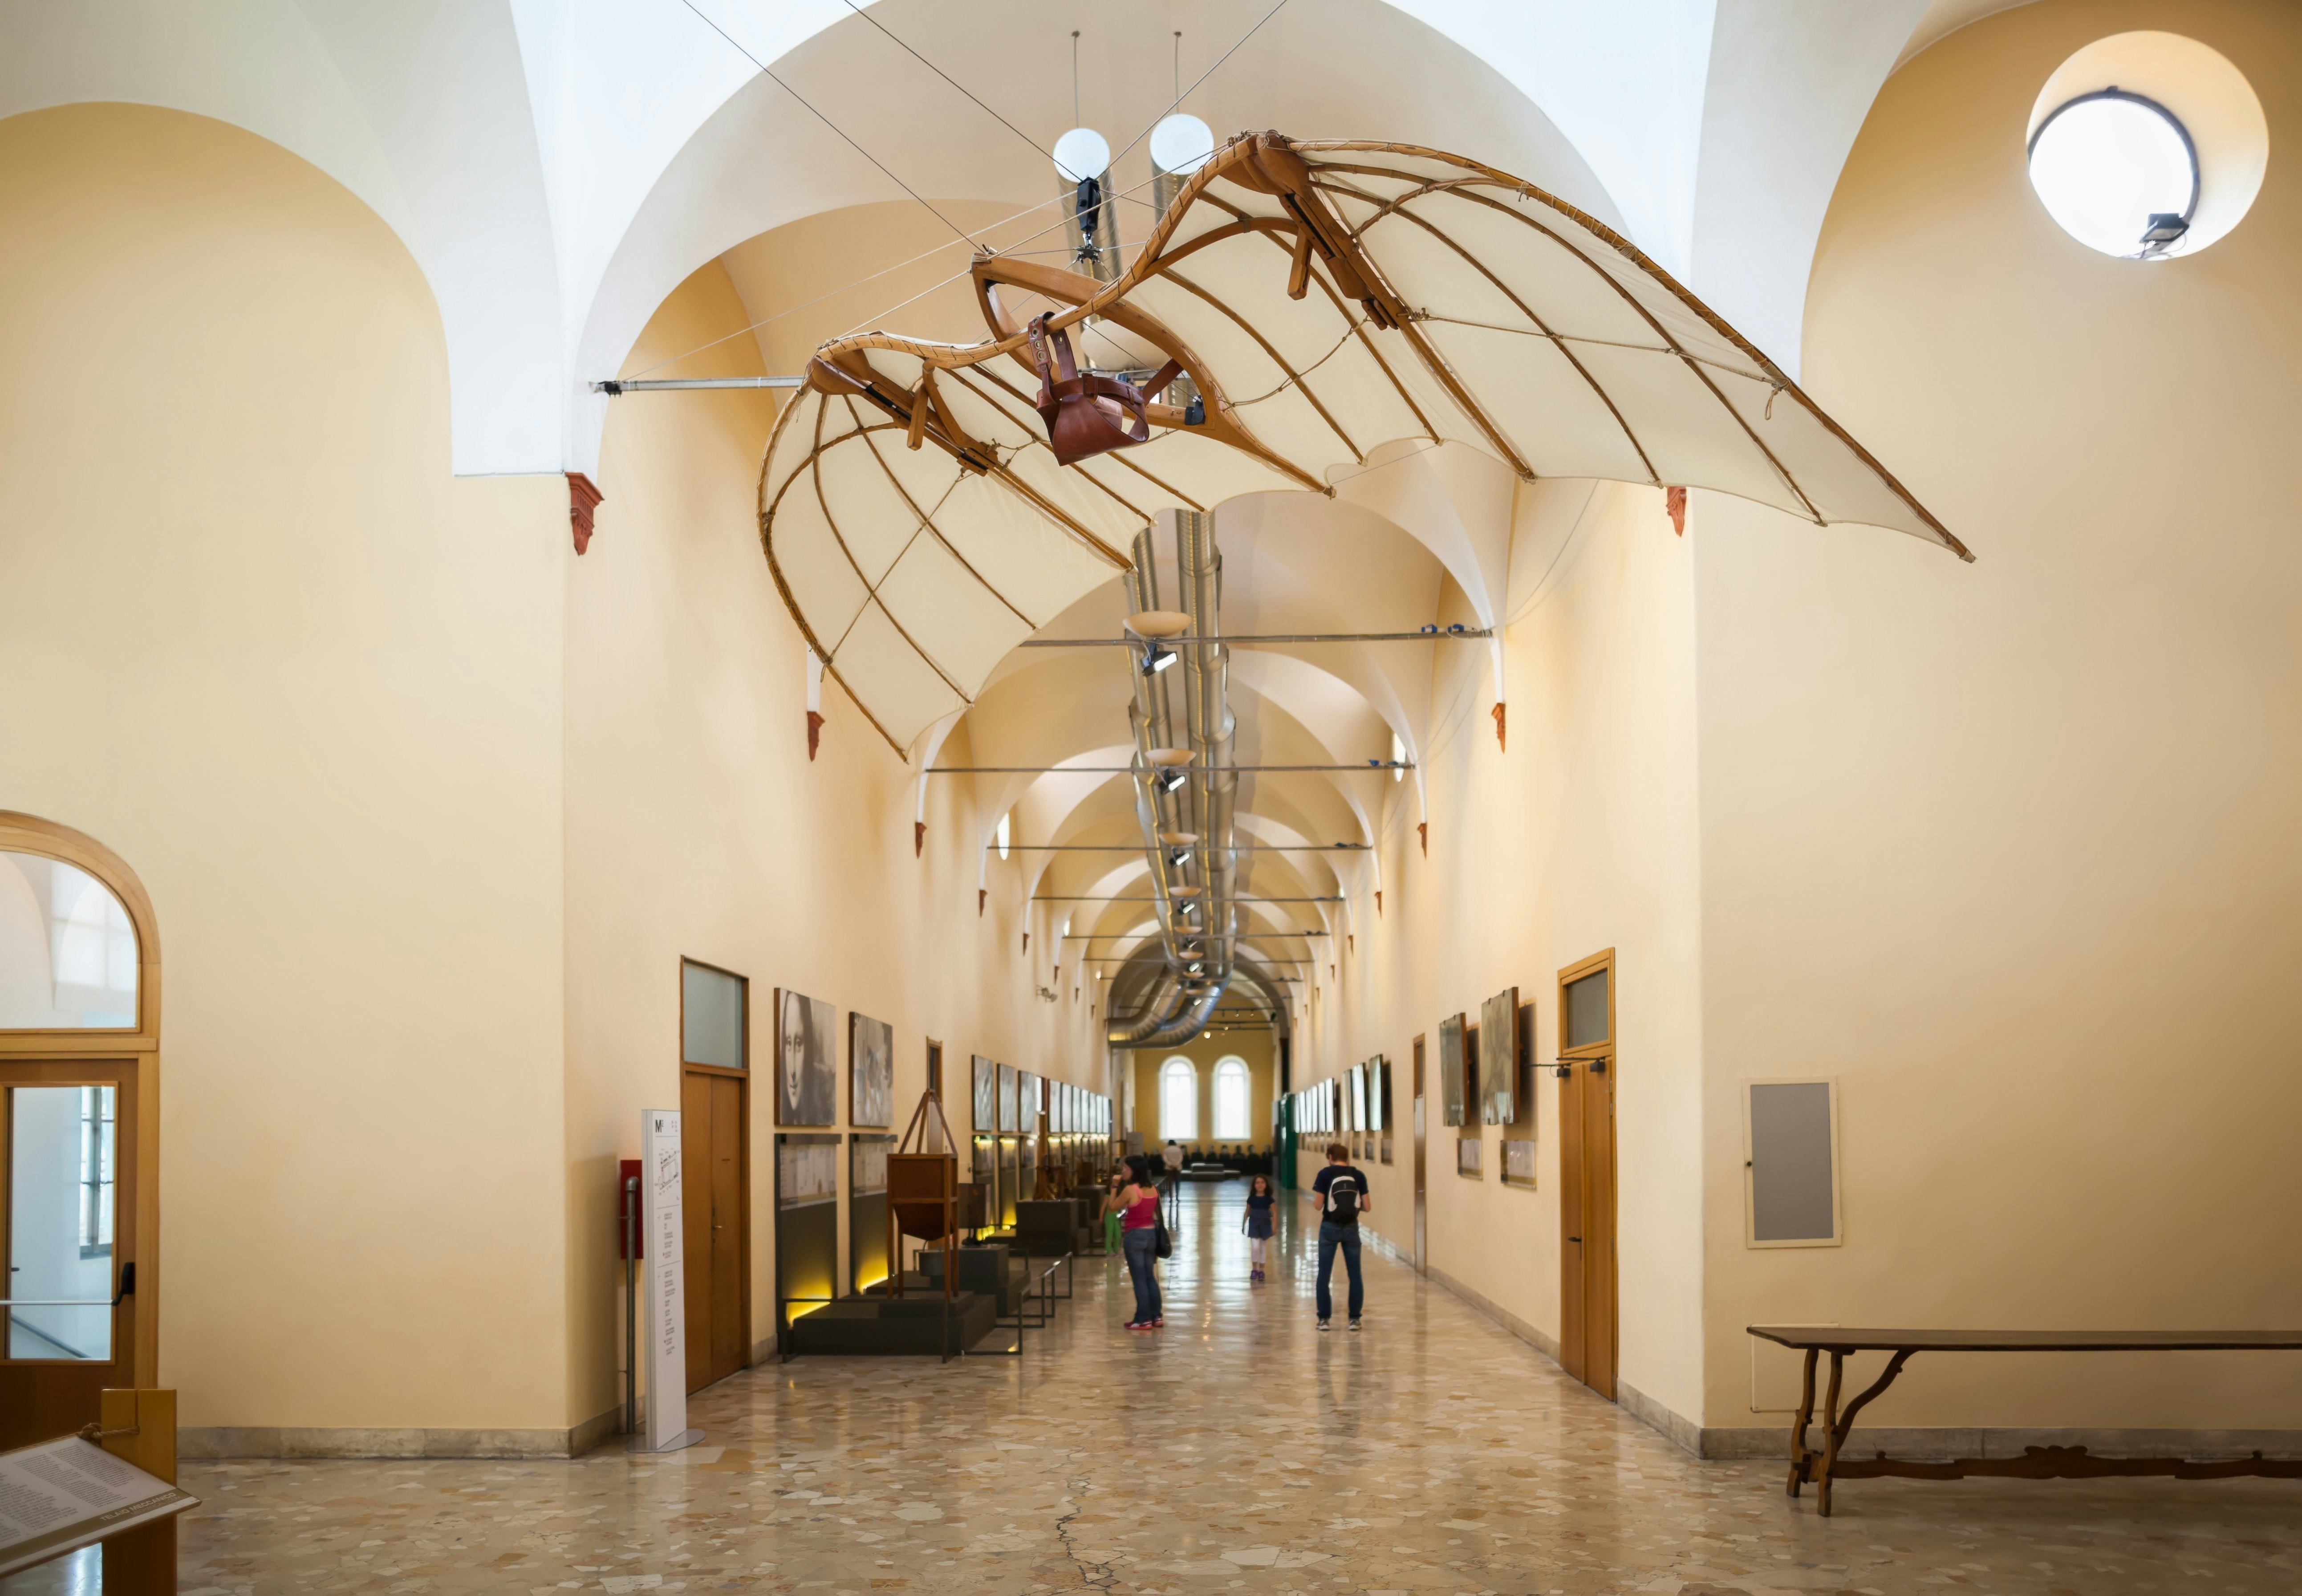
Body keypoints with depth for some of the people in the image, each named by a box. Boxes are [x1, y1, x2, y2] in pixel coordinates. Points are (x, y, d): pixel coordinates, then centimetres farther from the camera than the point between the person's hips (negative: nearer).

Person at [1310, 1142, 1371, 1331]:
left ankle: (1324, 1319, 6)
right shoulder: (1358, 1176, 1)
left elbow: (1319, 1206, -7)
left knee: (1324, 1275, 6)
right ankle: (1354, 1319, 8)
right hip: (1351, 1228, 2)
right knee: (1355, 1275, 9)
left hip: (1330, 1227, -2)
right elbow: (1367, 1208, 2)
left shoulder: (1325, 1174, -6)